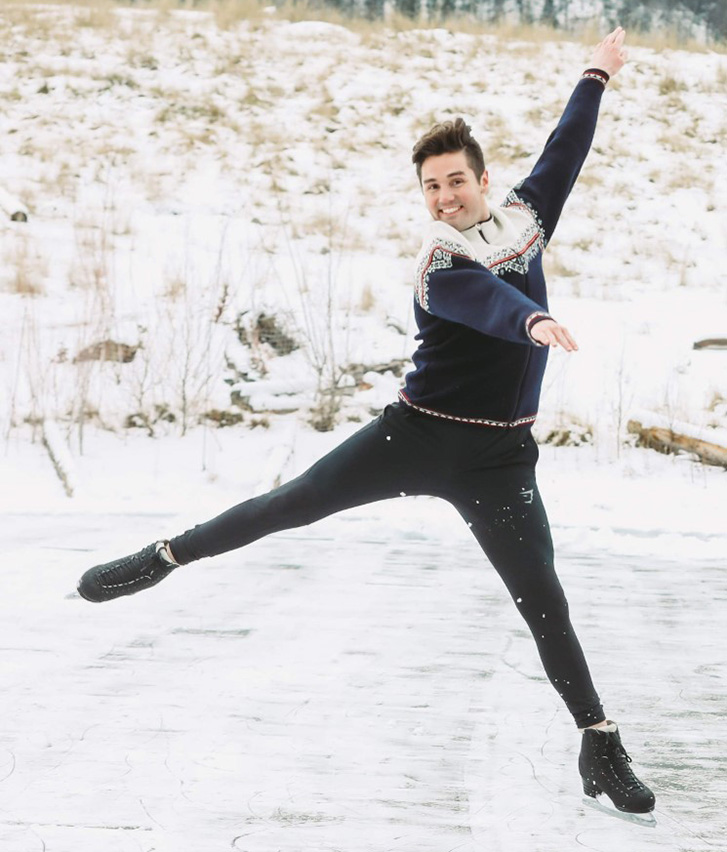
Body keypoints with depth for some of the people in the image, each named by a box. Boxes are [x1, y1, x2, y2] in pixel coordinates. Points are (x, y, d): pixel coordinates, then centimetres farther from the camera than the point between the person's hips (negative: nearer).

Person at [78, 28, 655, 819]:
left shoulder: (524, 215, 5)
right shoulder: (438, 260, -11)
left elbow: (563, 152, 22)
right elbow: (480, 297, -34)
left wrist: (596, 75, 32)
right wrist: (534, 320, -54)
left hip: (497, 458, 3)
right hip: (417, 432, -2)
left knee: (542, 600, -2)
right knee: (290, 504, -2)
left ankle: (601, 746, 6)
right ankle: (164, 557, 15)